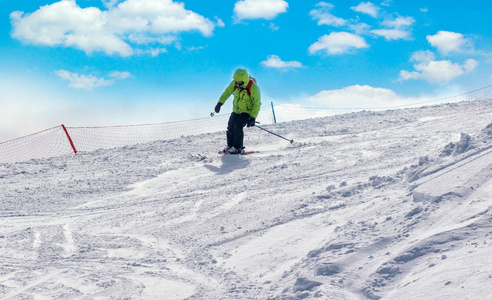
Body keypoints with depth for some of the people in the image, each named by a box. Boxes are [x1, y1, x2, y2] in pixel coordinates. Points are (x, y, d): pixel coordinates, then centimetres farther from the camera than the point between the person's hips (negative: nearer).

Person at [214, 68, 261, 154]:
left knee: (237, 126, -21)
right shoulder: (235, 82, -12)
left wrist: (253, 118, -24)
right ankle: (230, 145, 21)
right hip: (236, 110, 6)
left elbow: (257, 104, -20)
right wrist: (220, 103, -1)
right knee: (231, 126, 2)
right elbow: (227, 92, 3)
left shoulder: (253, 88, -27)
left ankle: (238, 148, -11)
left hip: (247, 112, -6)